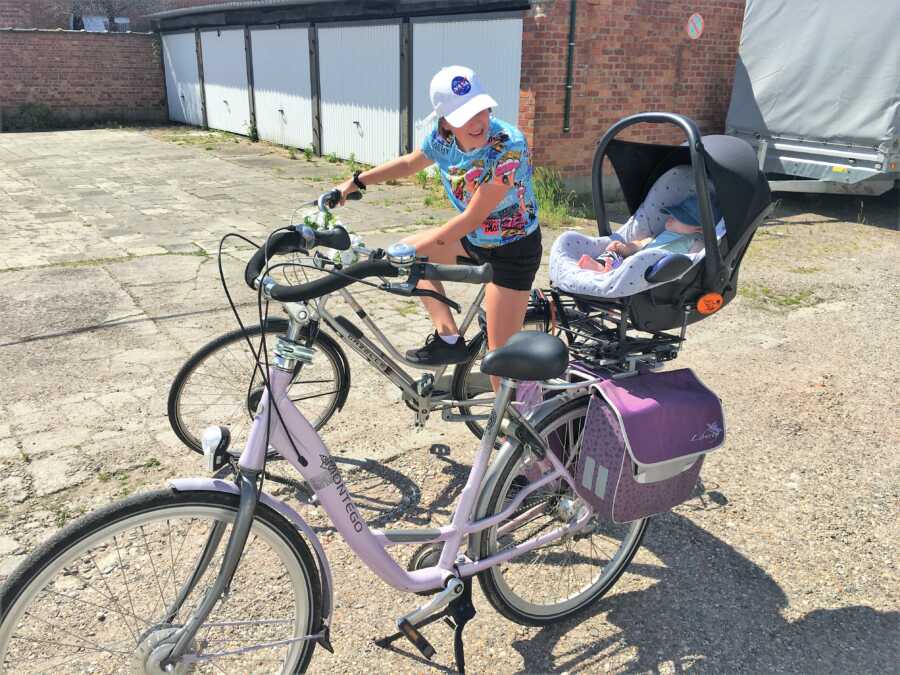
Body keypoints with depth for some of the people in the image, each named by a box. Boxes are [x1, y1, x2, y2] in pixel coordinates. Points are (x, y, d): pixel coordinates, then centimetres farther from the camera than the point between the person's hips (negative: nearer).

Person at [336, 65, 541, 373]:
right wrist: (355, 182, 9)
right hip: (475, 238, 7)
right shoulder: (442, 137, -12)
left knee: (500, 354, -6)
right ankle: (449, 339, 10)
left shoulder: (508, 145, -32)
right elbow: (409, 163, 10)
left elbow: (472, 218, -30)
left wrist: (413, 251, -24)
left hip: (514, 247, -7)